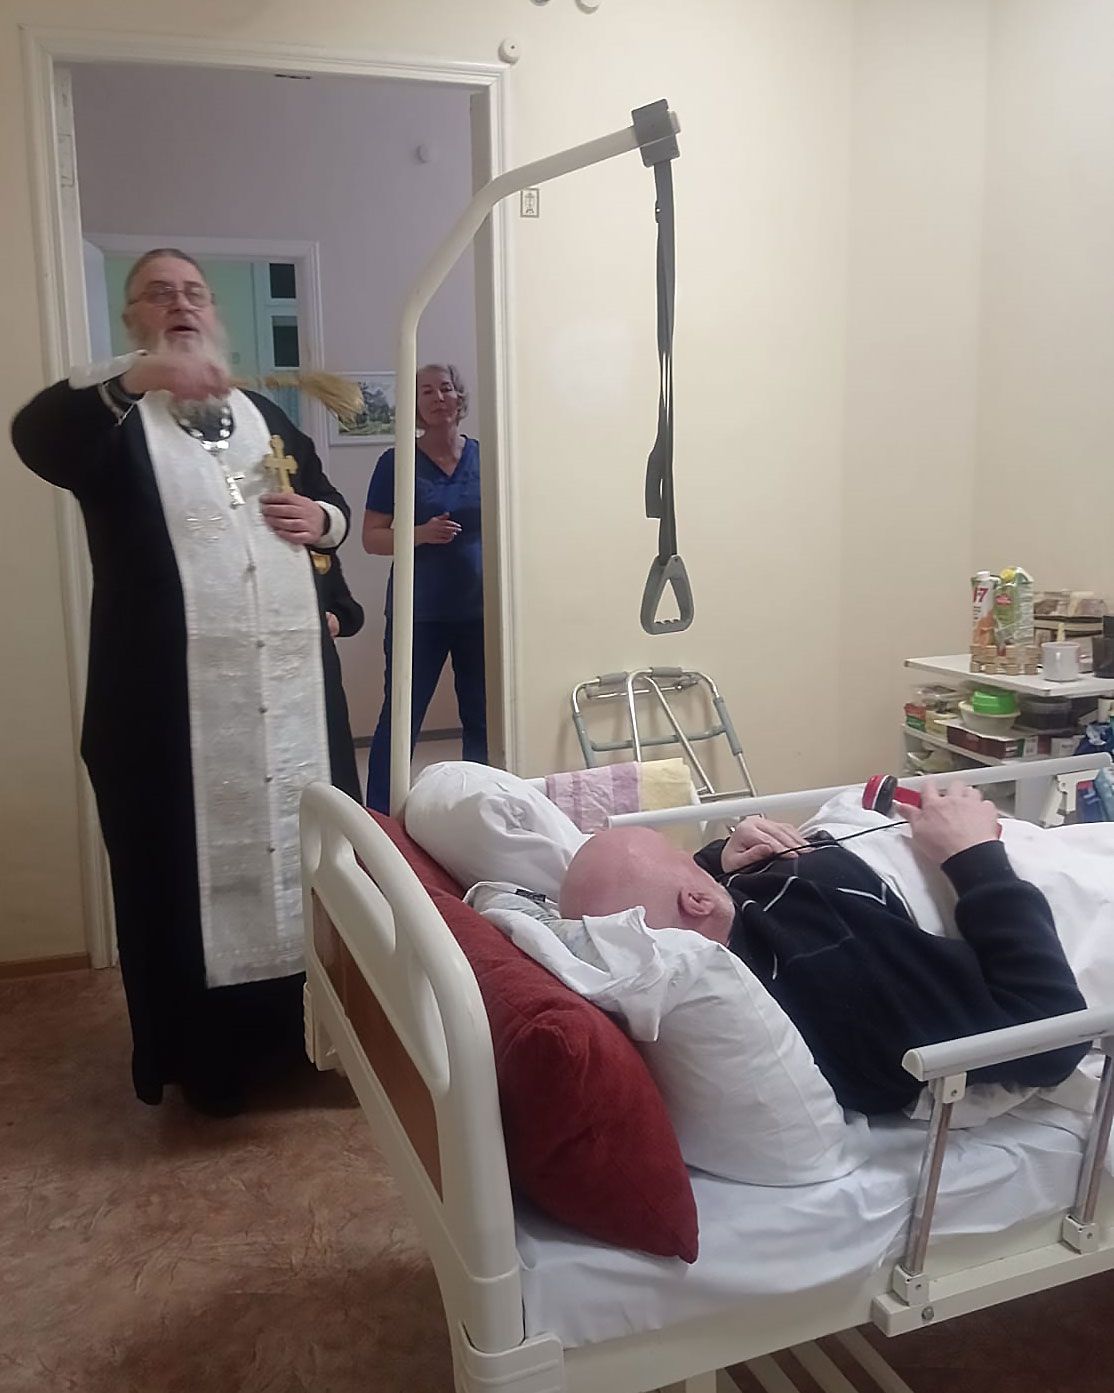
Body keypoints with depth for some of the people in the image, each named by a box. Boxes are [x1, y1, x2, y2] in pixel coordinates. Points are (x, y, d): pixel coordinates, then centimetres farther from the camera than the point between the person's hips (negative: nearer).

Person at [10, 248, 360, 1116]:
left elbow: (331, 504, 26)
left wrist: (322, 518, 1)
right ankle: (208, 1055, 18)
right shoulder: (113, 419, 0)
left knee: (309, 843, 12)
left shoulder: (264, 415, 18)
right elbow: (34, 438, -22)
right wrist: (131, 376, -37)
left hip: (291, 681, 5)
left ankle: (318, 1024, 31)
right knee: (190, 862, 1)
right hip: (173, 695, -5)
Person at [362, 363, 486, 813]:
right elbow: (372, 538, -1)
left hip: (481, 611, 2)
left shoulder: (485, 458, 6)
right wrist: (422, 534, -19)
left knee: (482, 719, 7)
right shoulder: (396, 463, -1)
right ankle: (379, 818, 8)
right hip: (419, 613, -2)